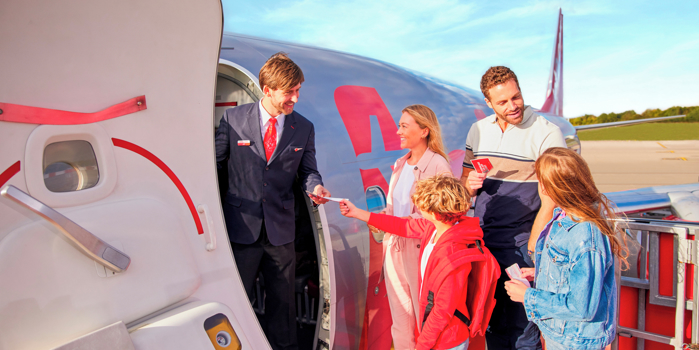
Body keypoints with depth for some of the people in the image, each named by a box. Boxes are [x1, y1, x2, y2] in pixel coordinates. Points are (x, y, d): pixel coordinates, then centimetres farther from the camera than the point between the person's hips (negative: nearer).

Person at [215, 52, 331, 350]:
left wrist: (315, 186, -13)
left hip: (281, 229, 2)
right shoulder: (234, 118, -3)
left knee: (282, 299, 15)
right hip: (241, 227, -2)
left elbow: (307, 170, 9)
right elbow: (212, 162, 3)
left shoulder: (304, 129, 2)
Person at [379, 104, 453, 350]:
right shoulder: (400, 165, 11)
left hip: (421, 249, -7)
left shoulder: (438, 165, -12)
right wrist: (388, 243, 11)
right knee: (400, 316, 16)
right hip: (396, 250, 7)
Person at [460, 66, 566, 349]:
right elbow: (465, 181, 17)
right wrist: (470, 184, -6)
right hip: (483, 244, 5)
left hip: (521, 248, -5)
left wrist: (532, 251, -14)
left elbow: (550, 203, -11)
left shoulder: (547, 134, -9)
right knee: (491, 326, 16)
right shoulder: (478, 130, 8)